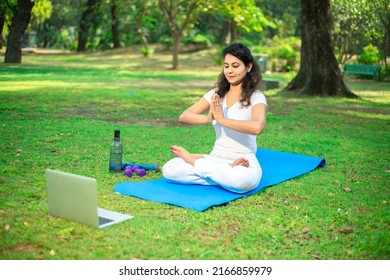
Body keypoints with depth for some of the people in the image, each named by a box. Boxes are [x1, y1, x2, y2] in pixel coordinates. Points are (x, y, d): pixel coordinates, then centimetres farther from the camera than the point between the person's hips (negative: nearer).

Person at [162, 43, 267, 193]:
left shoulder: (256, 97, -7)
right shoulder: (216, 94, 8)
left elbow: (257, 127, -29)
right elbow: (183, 117, -3)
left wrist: (221, 119, -23)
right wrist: (207, 118, -23)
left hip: (244, 162, -3)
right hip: (216, 159, 4)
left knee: (243, 180, -41)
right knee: (169, 169, -18)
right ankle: (227, 172, -10)